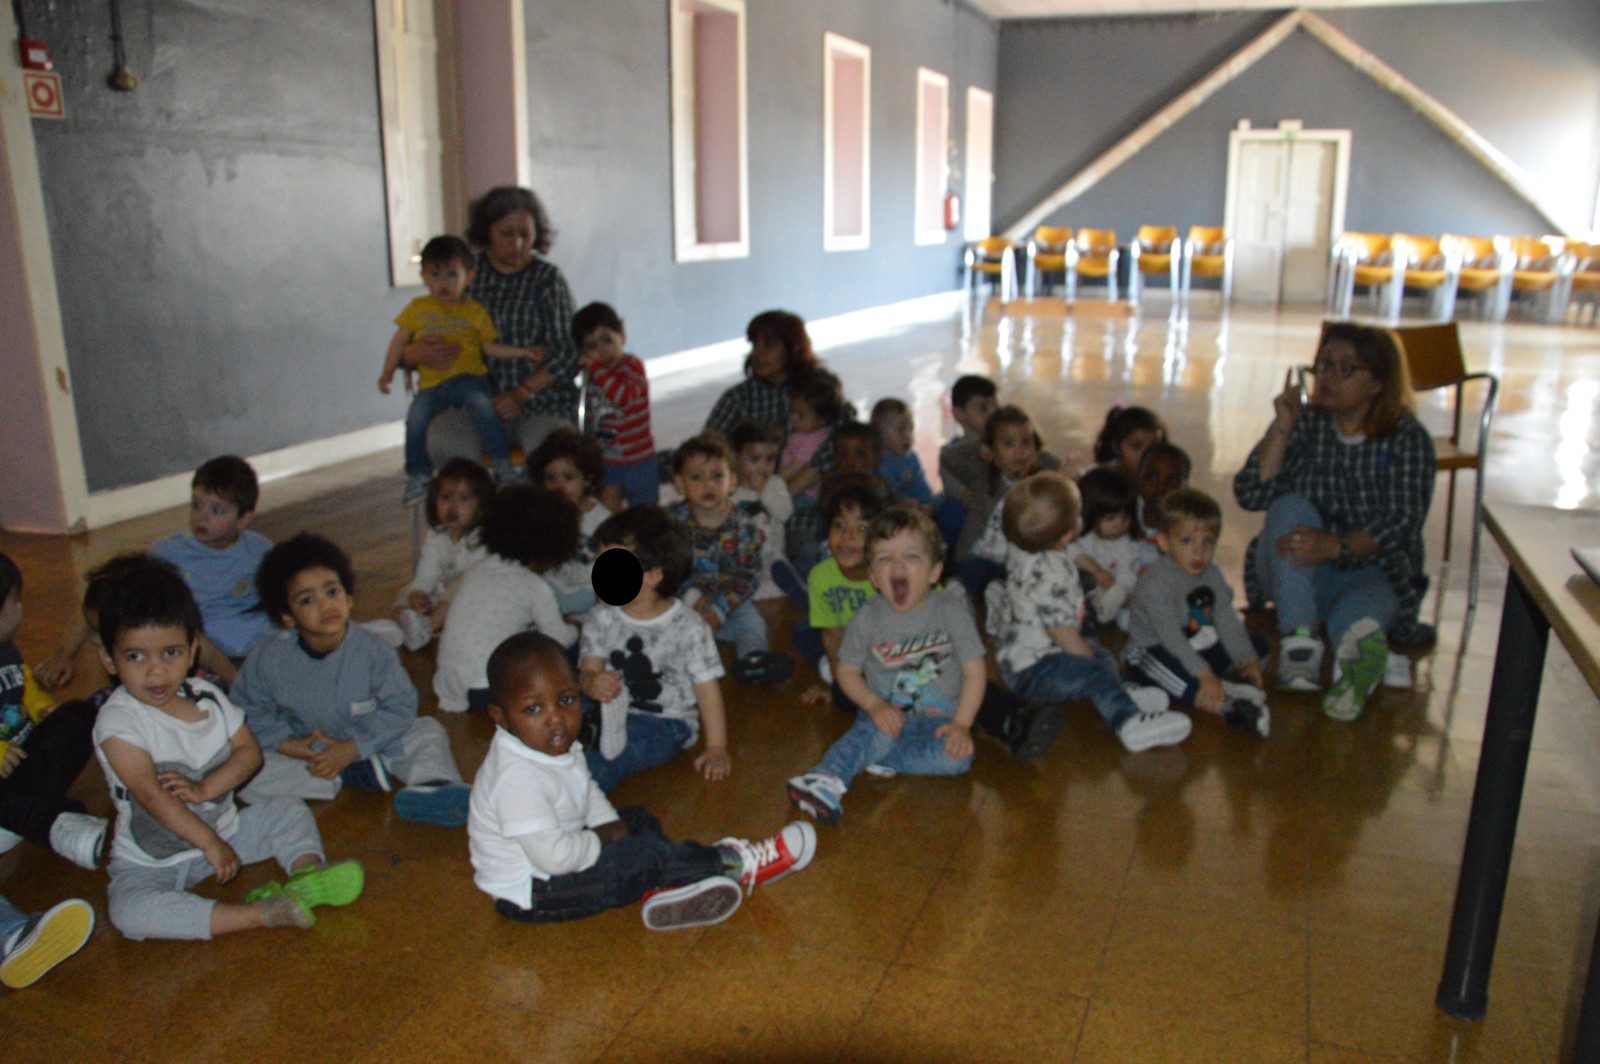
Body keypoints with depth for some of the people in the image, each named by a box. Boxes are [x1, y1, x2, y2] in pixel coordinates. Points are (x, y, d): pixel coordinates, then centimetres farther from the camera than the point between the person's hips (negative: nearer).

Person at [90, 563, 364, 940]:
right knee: (128, 910, -34)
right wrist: (210, 843, -25)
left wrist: (204, 789, -22)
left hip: (224, 831, 6)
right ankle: (260, 914, -38)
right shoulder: (117, 722, -20)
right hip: (151, 862, -6)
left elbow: (249, 751, -4)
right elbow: (153, 796, -25)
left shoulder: (207, 697, -2)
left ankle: (308, 874, -28)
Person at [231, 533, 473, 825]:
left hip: (365, 743, 0)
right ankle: (352, 776, -24)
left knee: (428, 732, -17)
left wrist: (352, 748, -24)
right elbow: (247, 708, -3)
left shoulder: (372, 649, -19)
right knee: (244, 775, -24)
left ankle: (433, 787, -46)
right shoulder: (268, 657, -15)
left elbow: (400, 706, -16)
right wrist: (286, 744, -18)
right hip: (300, 752, 1)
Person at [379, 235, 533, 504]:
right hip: (430, 383, 2)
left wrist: (524, 352, 1)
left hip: (468, 377, -2)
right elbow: (400, 341, 14)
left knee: (482, 406, -31)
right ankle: (418, 476, 1)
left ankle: (502, 465, -20)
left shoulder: (475, 310, 7)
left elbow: (490, 347, 10)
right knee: (416, 420, -19)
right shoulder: (417, 308, 10)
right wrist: (387, 373, 7)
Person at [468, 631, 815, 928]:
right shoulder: (517, 779, -32)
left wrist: (609, 823, -4)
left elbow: (587, 792, 14)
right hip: (529, 895, -10)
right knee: (647, 853, -18)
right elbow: (554, 856, -35)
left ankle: (662, 889, -11)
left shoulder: (557, 746, -3)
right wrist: (600, 839, -17)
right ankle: (735, 865, -3)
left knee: (640, 821, 11)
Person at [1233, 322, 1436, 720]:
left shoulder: (1407, 439, -3)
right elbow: (1251, 495, -9)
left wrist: (1336, 545, -33)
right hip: (1297, 575, 2)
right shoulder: (1304, 423, 2)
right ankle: (1299, 639, -44)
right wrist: (1283, 429, -19)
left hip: (1373, 572, -2)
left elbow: (1403, 522, -15)